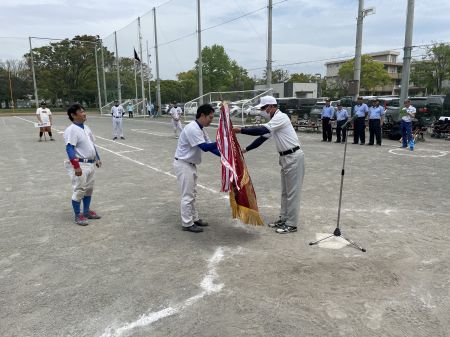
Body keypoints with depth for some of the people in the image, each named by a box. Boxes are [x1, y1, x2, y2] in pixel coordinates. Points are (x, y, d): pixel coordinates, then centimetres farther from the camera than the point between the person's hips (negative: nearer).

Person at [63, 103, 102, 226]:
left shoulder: (86, 128, 11)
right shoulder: (71, 130, -16)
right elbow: (69, 149, -22)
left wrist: (97, 159, 20)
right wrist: (76, 166, -27)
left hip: (91, 164, 9)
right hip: (80, 165, -9)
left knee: (89, 189, 17)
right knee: (79, 190, -1)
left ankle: (87, 211, 31)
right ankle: (78, 216, 12)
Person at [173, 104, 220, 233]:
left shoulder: (200, 129, 7)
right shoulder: (192, 129, -24)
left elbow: (209, 146, 6)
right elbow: (205, 147, -29)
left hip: (191, 164, 10)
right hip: (183, 164, -10)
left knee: (192, 194, 17)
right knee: (187, 195, -3)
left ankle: (194, 218, 28)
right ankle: (187, 224, 7)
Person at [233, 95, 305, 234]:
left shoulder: (280, 117, -18)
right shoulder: (274, 120, 13)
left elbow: (261, 130, -30)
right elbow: (262, 137, 16)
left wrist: (241, 130, -26)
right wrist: (246, 149, 12)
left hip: (294, 157, -10)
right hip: (285, 157, 10)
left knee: (292, 192, -1)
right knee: (285, 191, 16)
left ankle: (291, 224, 8)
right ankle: (283, 219, 27)